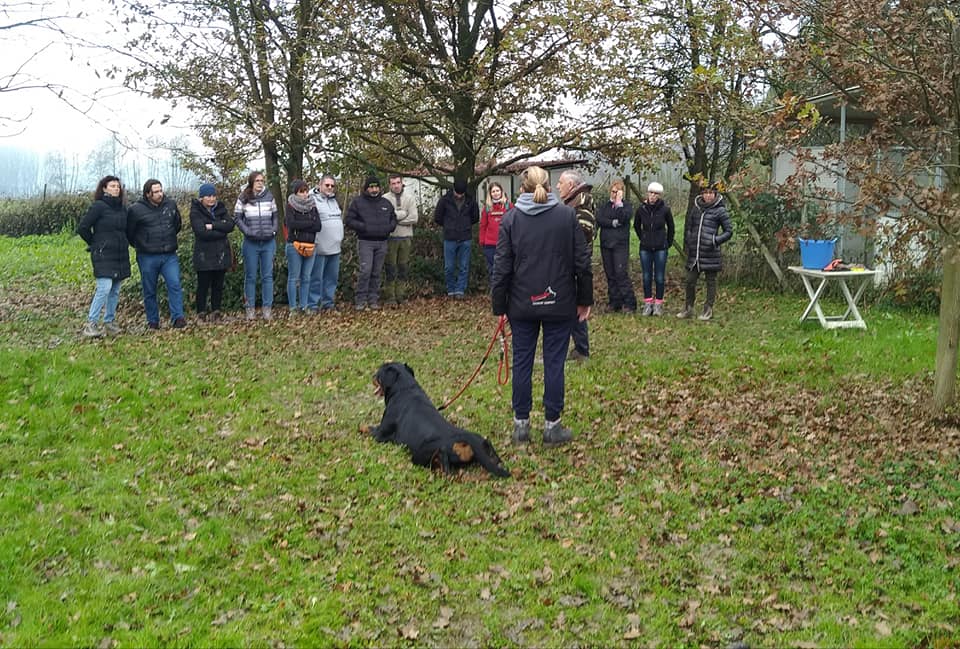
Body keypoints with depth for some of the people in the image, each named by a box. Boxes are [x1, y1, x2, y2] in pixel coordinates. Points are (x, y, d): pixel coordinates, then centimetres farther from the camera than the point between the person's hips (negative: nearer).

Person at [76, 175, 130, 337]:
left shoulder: (122, 209, 11)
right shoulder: (98, 206, -8)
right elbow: (82, 228, -7)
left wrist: (122, 244, 12)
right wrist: (95, 244, 2)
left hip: (121, 256, 6)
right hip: (104, 255, -6)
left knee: (115, 291, 9)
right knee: (104, 288, -15)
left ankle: (110, 321, 19)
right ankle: (91, 323, -8)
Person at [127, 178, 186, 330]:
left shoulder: (171, 204, 3)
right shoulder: (136, 209, -8)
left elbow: (178, 223, 21)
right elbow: (129, 232, 4)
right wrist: (139, 245, 9)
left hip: (169, 256, 2)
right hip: (147, 257, -2)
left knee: (175, 284, -12)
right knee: (149, 291, 7)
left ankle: (178, 317, -10)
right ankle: (153, 321, 17)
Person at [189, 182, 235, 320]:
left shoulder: (220, 209, 9)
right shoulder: (196, 212, -5)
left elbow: (230, 225, -6)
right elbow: (202, 232, -19)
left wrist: (212, 226, -17)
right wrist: (221, 229, -12)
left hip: (221, 253, 4)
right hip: (204, 255, -4)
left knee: (218, 285, 9)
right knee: (203, 285, 2)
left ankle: (216, 311, 20)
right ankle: (201, 313, 13)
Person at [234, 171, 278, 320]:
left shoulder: (269, 197, 3)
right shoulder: (243, 198, -2)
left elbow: (275, 216, 10)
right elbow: (237, 217, 1)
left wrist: (273, 230, -5)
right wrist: (248, 231, -11)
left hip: (268, 242, 1)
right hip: (251, 242, -1)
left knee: (267, 276, 4)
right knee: (250, 276, 5)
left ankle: (267, 307, 9)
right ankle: (250, 308, 11)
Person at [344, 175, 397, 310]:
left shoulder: (386, 203, 14)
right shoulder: (358, 202, 1)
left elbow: (393, 219, 20)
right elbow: (350, 220, -2)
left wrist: (388, 227, -2)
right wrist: (365, 227, -16)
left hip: (382, 243, 4)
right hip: (365, 242, -4)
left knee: (376, 273, 7)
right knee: (365, 270, -12)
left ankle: (373, 299, 14)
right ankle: (361, 300, -4)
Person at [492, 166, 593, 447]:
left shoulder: (510, 218, -2)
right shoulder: (567, 215, -3)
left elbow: (502, 266, -3)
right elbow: (582, 261, -1)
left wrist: (499, 305, 4)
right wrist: (584, 299, 8)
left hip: (522, 305, 1)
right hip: (559, 304, -1)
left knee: (522, 363, 10)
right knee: (554, 363, 5)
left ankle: (521, 424, 17)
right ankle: (552, 426, 11)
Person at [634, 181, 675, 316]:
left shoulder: (665, 209, -7)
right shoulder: (641, 208, -3)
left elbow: (671, 227, 7)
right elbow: (636, 226, 15)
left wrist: (668, 243, 10)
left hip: (661, 248, -2)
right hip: (645, 248, 2)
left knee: (659, 277, 1)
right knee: (647, 277, 5)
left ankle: (658, 304, 11)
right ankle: (648, 303, 15)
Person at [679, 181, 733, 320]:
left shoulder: (720, 210, -4)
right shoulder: (696, 207, 9)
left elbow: (729, 232, 0)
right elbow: (688, 226, 21)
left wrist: (715, 241, -14)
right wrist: (687, 243, 11)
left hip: (710, 253, -4)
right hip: (694, 252, 4)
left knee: (711, 281, 6)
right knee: (690, 280, 7)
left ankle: (708, 309, 16)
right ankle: (688, 309, 19)